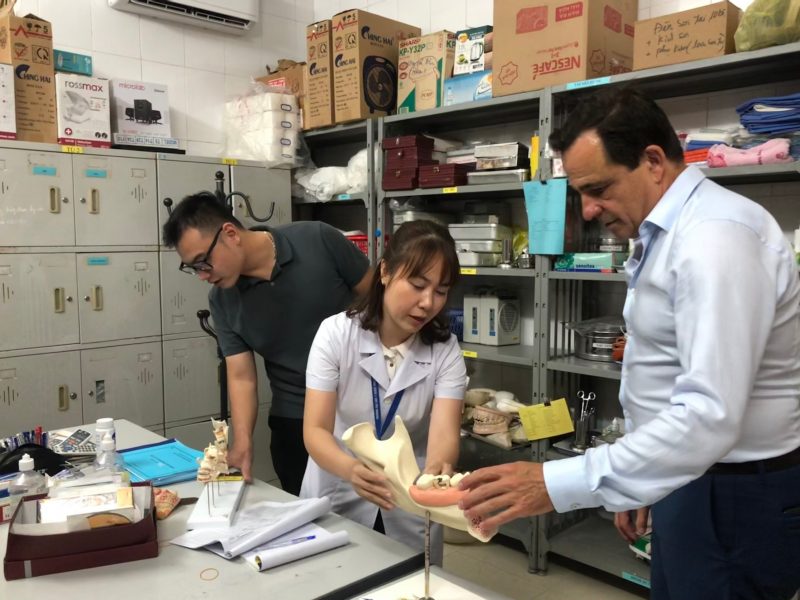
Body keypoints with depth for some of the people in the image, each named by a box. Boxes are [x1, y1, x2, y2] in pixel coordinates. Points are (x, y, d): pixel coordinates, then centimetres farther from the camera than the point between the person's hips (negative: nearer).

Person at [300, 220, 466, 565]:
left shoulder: (446, 351, -12)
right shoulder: (336, 333, -16)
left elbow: (444, 433, -24)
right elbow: (315, 430, -21)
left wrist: (436, 470, -48)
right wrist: (350, 469, -42)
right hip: (336, 501, -1)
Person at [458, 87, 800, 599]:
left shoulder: (715, 235, -24)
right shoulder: (672, 231, 9)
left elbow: (710, 416, -33)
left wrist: (558, 484, -35)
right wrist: (636, 484, 17)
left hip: (740, 495, -9)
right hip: (696, 480, 9)